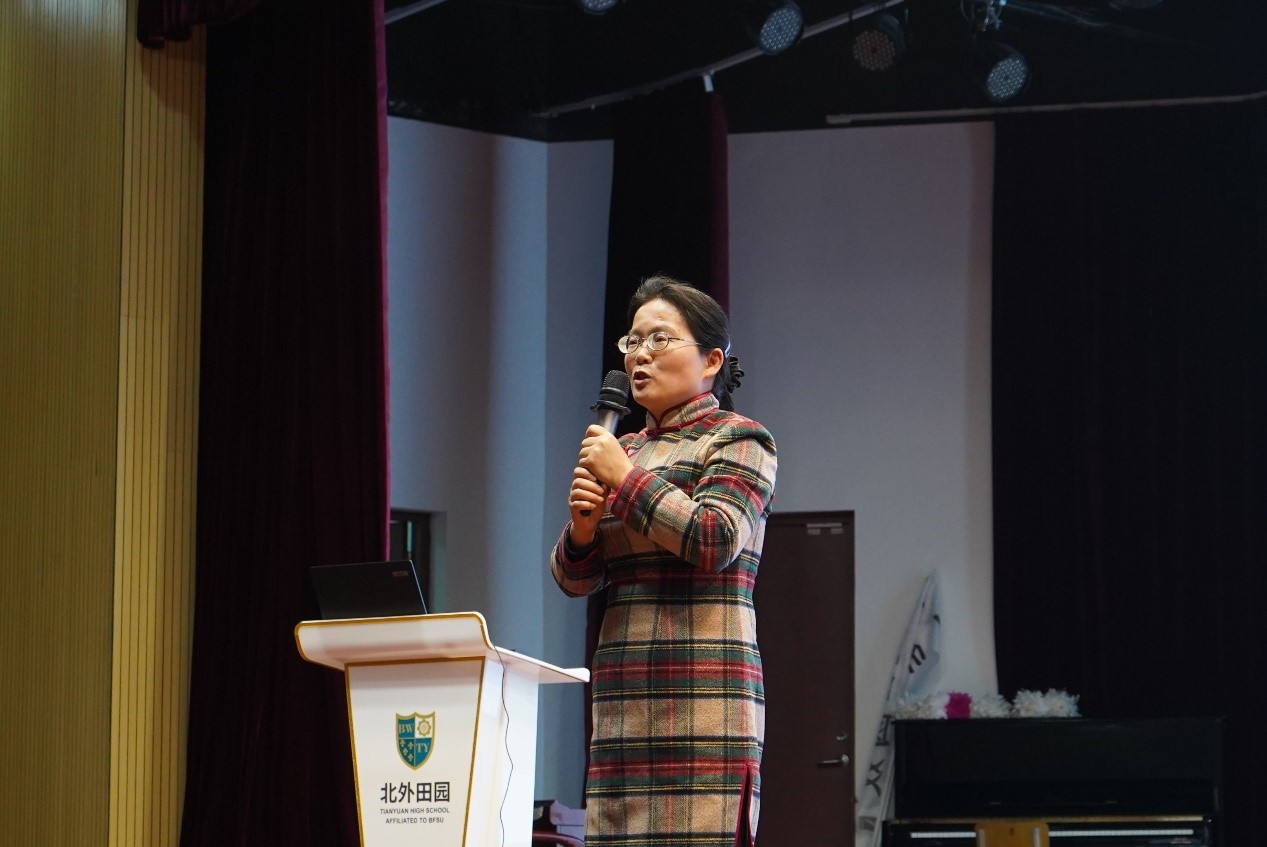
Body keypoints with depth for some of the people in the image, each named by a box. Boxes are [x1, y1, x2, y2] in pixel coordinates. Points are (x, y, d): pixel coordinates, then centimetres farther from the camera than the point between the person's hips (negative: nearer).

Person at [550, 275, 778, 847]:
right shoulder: (626, 448, 21)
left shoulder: (739, 440, 3)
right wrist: (583, 527, -3)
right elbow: (574, 579, 19)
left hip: (700, 696, -6)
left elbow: (715, 541, -14)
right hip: (625, 704, 6)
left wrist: (627, 478, -7)